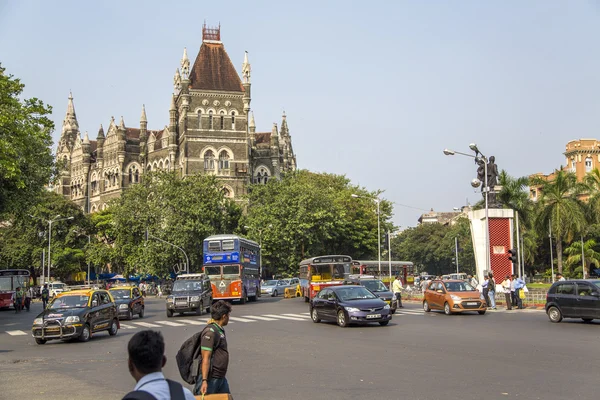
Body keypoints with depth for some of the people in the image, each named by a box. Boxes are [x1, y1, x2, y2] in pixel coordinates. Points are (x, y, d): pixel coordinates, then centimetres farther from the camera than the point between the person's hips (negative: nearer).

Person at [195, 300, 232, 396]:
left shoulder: (220, 330, 14)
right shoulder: (210, 332, -17)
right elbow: (205, 358, -22)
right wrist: (204, 381, -26)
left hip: (221, 378, 10)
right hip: (211, 379, -10)